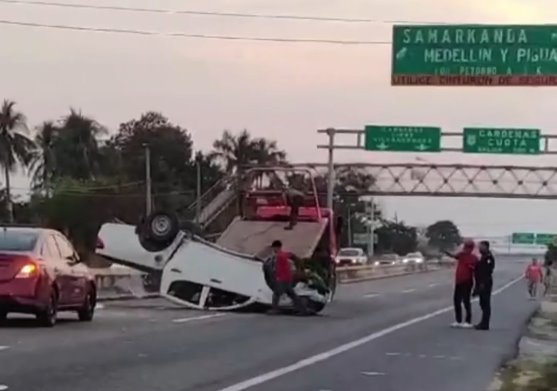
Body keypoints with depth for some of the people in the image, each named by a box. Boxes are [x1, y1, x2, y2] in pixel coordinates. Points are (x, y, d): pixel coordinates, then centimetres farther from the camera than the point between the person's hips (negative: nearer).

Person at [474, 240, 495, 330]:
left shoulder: (489, 258, -13)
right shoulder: (483, 257, 18)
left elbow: (488, 272, -21)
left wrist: (483, 283, -25)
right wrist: (478, 285, 19)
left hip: (485, 284, -10)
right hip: (481, 284, 10)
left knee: (485, 304, -8)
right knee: (483, 303, 13)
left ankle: (485, 324, -8)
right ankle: (484, 323, 18)